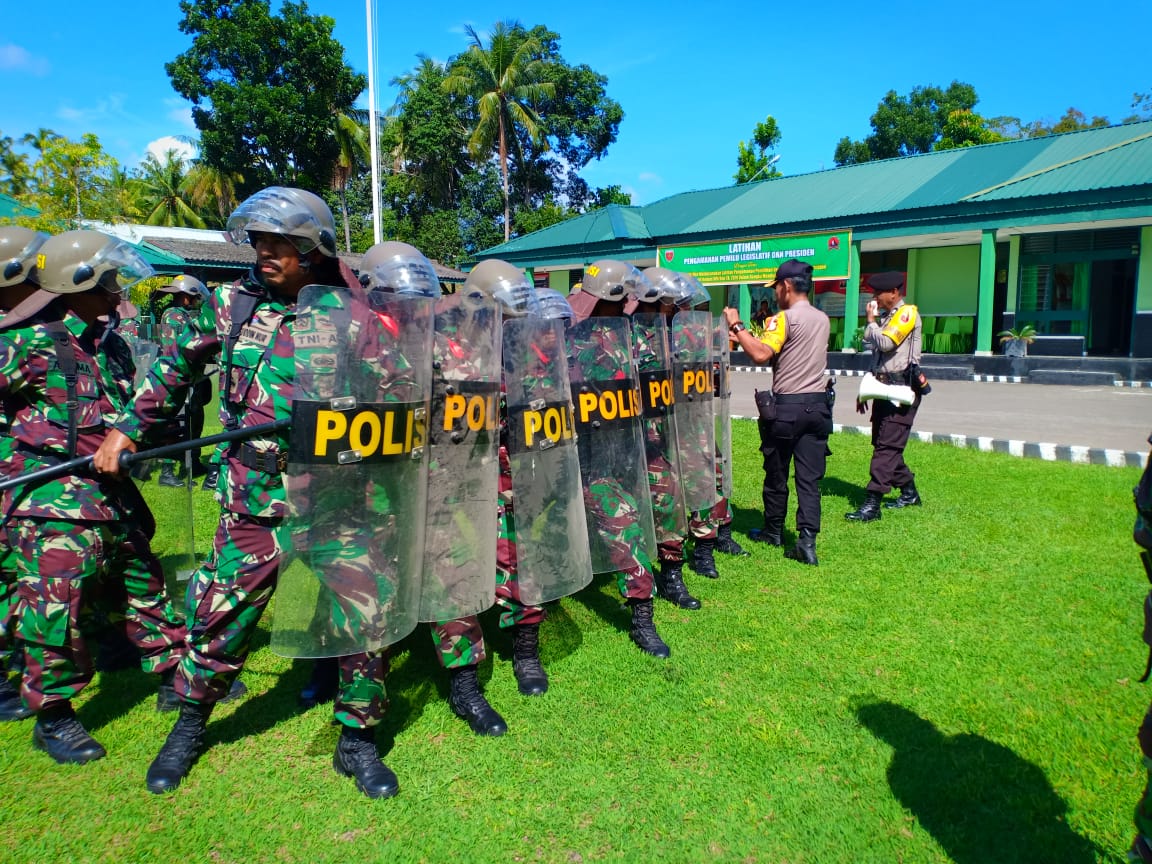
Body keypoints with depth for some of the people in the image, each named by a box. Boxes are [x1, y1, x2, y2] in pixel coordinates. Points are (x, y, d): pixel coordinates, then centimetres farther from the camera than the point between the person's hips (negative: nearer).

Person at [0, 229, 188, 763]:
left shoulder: (110, 343, 12)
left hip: (113, 494, 8)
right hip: (54, 500, -7)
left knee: (143, 584, 16)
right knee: (57, 606, -3)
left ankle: (176, 673, 30)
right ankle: (52, 715, 15)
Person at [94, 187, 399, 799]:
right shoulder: (233, 304, 4)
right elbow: (177, 365, 16)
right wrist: (128, 427, 14)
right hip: (255, 497, 1)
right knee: (222, 614, 9)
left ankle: (357, 742, 22)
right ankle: (189, 727, 37)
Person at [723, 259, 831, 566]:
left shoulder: (785, 318, -12)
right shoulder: (822, 319, 13)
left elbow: (761, 354, -24)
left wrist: (737, 326, -13)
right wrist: (744, 337, 19)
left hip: (787, 406, -6)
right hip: (817, 404, 6)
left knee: (776, 474, 12)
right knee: (810, 477, 3)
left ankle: (773, 531, 27)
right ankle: (807, 540, -5)